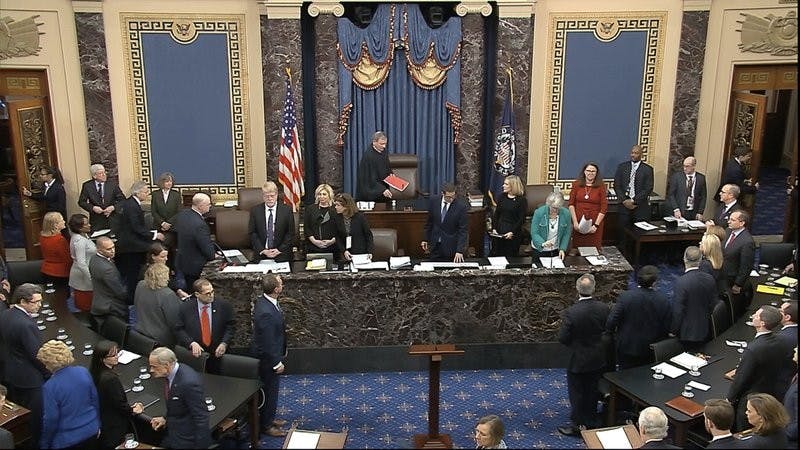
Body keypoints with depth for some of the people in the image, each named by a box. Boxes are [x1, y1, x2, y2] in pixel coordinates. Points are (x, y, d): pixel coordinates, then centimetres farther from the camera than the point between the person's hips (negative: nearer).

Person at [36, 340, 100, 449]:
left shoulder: (50, 387, -22)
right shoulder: (83, 371, -8)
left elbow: (51, 419, -16)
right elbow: (95, 400, 2)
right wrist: (97, 424, 16)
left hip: (67, 441, -4)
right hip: (91, 432, 5)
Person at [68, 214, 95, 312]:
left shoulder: (84, 235, 4)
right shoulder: (79, 240, -25)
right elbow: (81, 263, -28)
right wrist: (91, 278, -26)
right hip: (82, 277, -10)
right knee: (85, 305, 1)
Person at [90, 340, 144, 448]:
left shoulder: (94, 373, -3)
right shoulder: (110, 378, -31)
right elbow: (120, 404, -21)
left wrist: (128, 407, 7)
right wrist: (132, 410, -2)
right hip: (114, 428, -8)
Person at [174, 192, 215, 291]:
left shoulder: (182, 214, -8)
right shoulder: (200, 225, -34)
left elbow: (176, 231, 11)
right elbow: (208, 250, -25)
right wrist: (213, 256, -3)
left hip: (180, 262, 8)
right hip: (194, 267, -8)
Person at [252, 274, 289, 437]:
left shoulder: (262, 301, -4)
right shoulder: (266, 312, -35)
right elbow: (268, 342, -28)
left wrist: (282, 350, 19)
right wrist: (277, 363, -18)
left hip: (268, 355, 9)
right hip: (268, 358, -9)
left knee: (270, 389, 25)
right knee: (270, 391, 10)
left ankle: (268, 418, 43)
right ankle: (266, 425, 29)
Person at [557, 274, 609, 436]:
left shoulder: (570, 313, -27)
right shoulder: (603, 308, -15)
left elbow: (563, 338, -19)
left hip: (578, 361, -4)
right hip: (598, 360, 4)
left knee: (577, 394, 14)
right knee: (593, 392, 22)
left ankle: (578, 425, 26)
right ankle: (591, 423, 38)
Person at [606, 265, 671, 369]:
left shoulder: (625, 297, -19)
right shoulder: (662, 300, -11)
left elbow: (611, 322, -19)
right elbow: (666, 328, -3)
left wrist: (610, 330, 2)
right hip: (651, 351, 3)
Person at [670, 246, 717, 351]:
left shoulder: (680, 282, -24)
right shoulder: (710, 279, -6)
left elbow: (677, 311, -20)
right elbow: (714, 305, 4)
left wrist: (673, 330, -7)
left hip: (687, 333, -6)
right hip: (705, 331, 6)